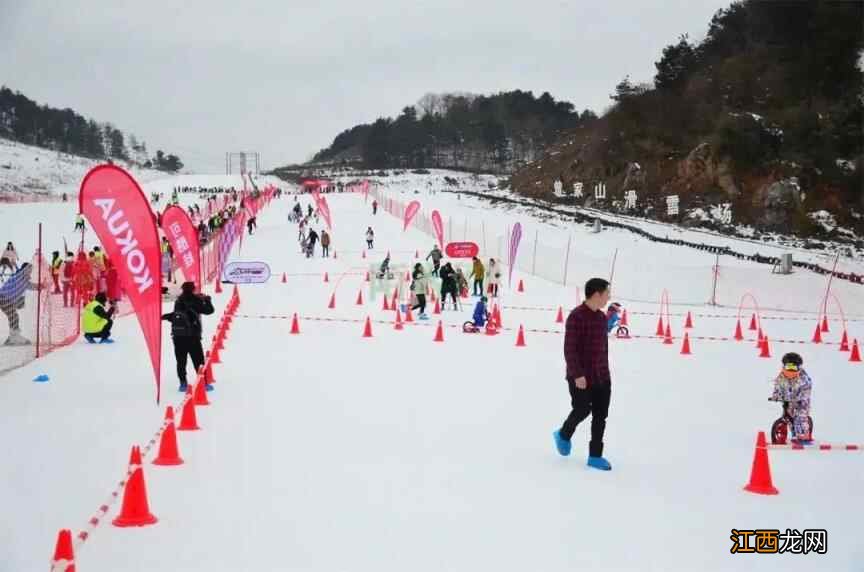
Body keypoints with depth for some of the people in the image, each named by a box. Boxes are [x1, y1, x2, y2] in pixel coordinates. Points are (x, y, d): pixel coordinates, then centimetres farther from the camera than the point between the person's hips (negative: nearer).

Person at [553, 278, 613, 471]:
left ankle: (595, 456, 14)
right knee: (582, 410, -1)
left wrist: (605, 371, 17)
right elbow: (569, 349, -17)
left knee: (600, 415, 5)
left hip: (602, 377, 7)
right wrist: (577, 374, -20)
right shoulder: (576, 316, -15)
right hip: (580, 377, -7)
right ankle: (564, 435, 30)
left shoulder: (602, 317, 9)